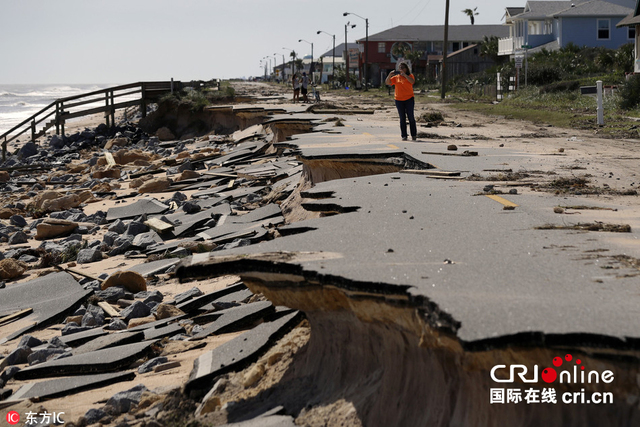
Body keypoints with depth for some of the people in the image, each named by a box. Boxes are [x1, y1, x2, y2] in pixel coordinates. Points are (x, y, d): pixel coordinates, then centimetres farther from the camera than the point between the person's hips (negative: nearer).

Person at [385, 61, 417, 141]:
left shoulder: (410, 76, 1)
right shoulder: (396, 77, 8)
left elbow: (412, 81, -20)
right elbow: (387, 82, 2)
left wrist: (404, 74, -25)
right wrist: (390, 75, -14)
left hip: (409, 99, -2)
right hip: (399, 100, 2)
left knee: (411, 117, -3)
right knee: (402, 118, 3)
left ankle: (414, 134, 7)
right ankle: (404, 136, 5)